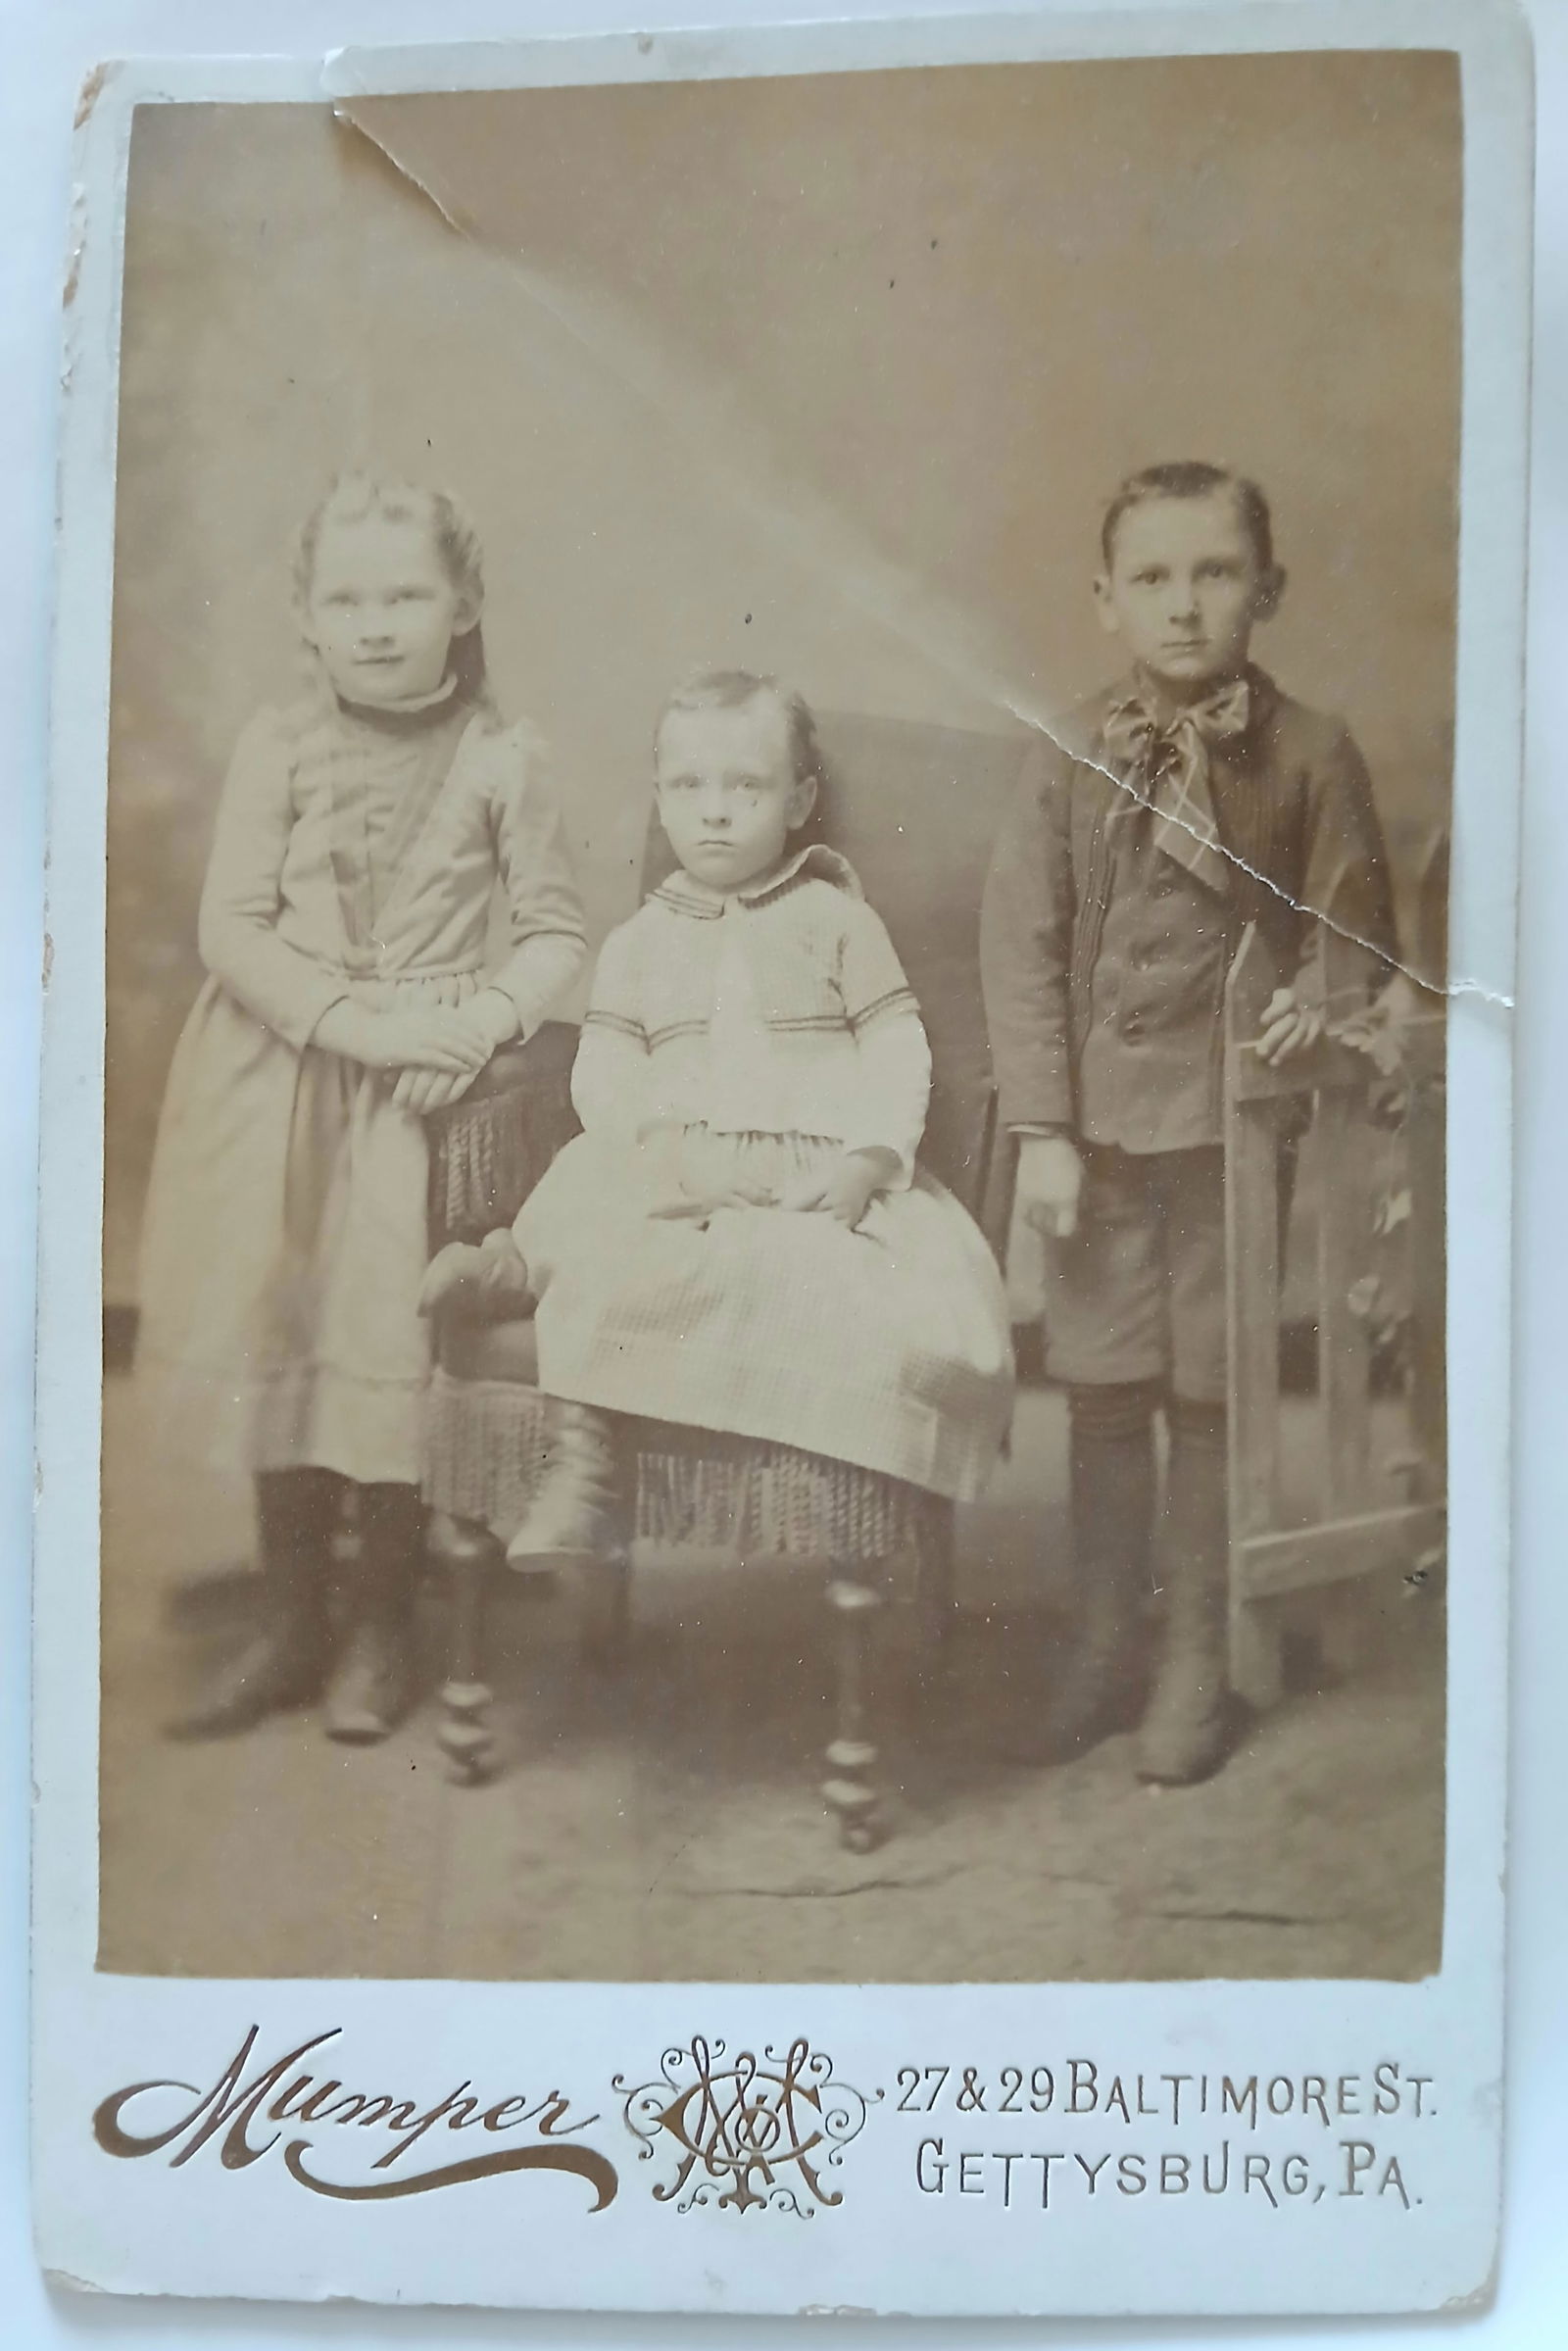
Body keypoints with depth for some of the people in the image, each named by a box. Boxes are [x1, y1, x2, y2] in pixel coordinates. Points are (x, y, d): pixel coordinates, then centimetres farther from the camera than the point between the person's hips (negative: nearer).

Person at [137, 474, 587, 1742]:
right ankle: (293, 1622, 24)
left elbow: (558, 933, 0)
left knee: (395, 1344, -2)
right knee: (277, 1339, 9)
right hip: (279, 1076, 2)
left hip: (428, 1080, -2)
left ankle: (380, 1630, 16)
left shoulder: (499, 757, -3)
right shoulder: (282, 744, -1)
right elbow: (233, 927, -5)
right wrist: (351, 1019, -16)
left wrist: (479, 1022, -17)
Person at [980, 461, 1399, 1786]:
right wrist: (1043, 1131, -7)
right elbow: (1021, 947, -2)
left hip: (1235, 1129, -2)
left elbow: (1352, 932, 5)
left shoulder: (1308, 756, -4)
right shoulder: (1072, 760, -1)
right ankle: (1106, 1643, 26)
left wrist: (1319, 1001, -16)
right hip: (1099, 1129, 2)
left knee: (1209, 1398, 6)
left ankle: (1197, 1662, 21)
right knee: (1103, 1391, 10)